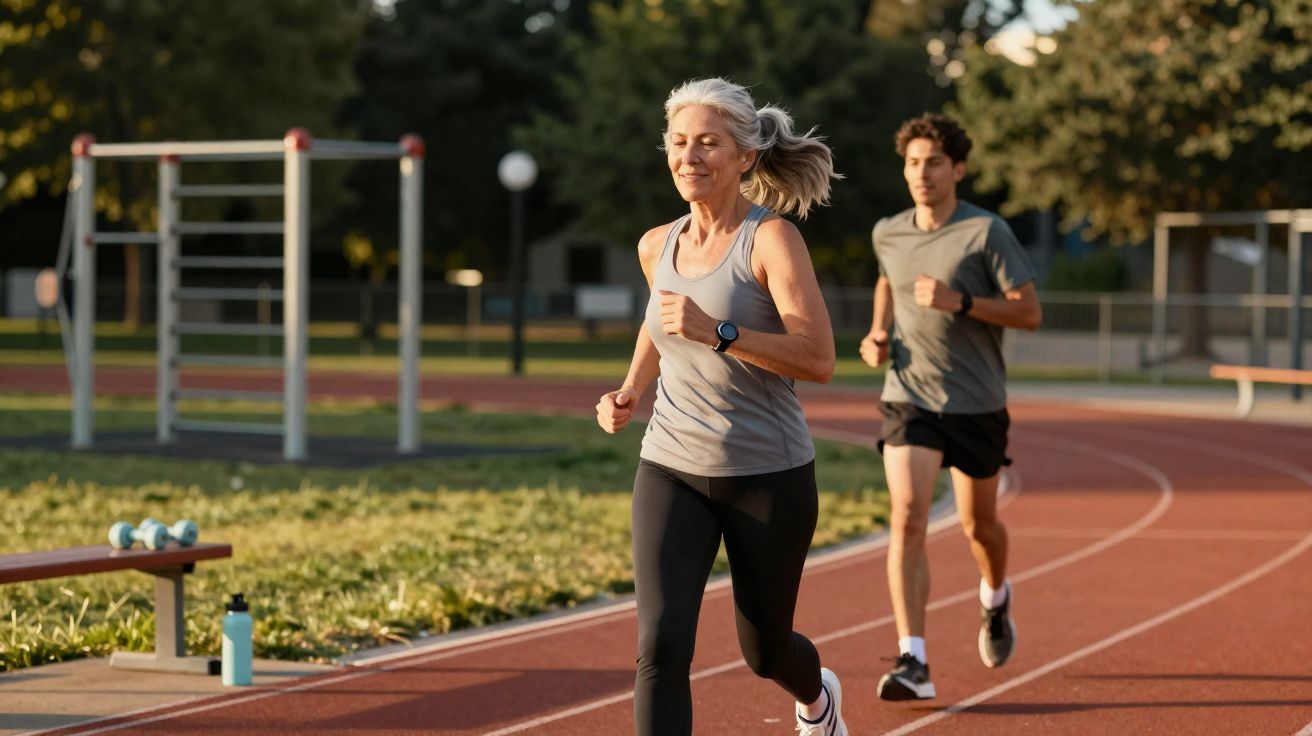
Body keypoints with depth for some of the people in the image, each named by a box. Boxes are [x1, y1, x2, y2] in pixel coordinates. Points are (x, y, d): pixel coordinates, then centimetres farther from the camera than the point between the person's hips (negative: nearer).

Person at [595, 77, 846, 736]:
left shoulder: (772, 238, -13)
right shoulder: (657, 246, 4)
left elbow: (818, 360, -22)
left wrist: (717, 332, -31)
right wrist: (630, 391, 9)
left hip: (768, 476, -3)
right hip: (671, 469, 3)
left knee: (765, 651, 16)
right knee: (660, 646, -16)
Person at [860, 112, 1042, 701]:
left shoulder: (986, 232, -10)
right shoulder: (887, 234, 3)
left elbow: (1030, 313, -11)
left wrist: (960, 302, -23)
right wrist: (878, 331, 9)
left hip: (976, 403, -2)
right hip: (909, 397, 2)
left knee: (978, 525, 14)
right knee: (907, 519, -17)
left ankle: (995, 600, 50)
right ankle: (912, 663, -21)